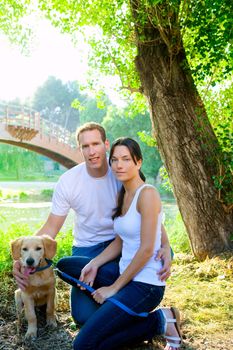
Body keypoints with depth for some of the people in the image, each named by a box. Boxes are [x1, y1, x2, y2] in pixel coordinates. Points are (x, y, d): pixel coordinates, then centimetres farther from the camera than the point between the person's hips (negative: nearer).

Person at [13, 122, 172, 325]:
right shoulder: (68, 181, -14)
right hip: (87, 248, -1)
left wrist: (165, 245, -33)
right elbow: (50, 228, -8)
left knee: (160, 252, -27)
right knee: (84, 316, -13)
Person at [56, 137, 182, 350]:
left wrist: (114, 288, -12)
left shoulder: (147, 193, -16)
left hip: (145, 285, -9)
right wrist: (94, 264, -3)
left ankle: (159, 321, -2)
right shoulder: (123, 196, 10)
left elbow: (146, 250, -19)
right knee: (64, 265, 5)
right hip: (126, 276, 9)